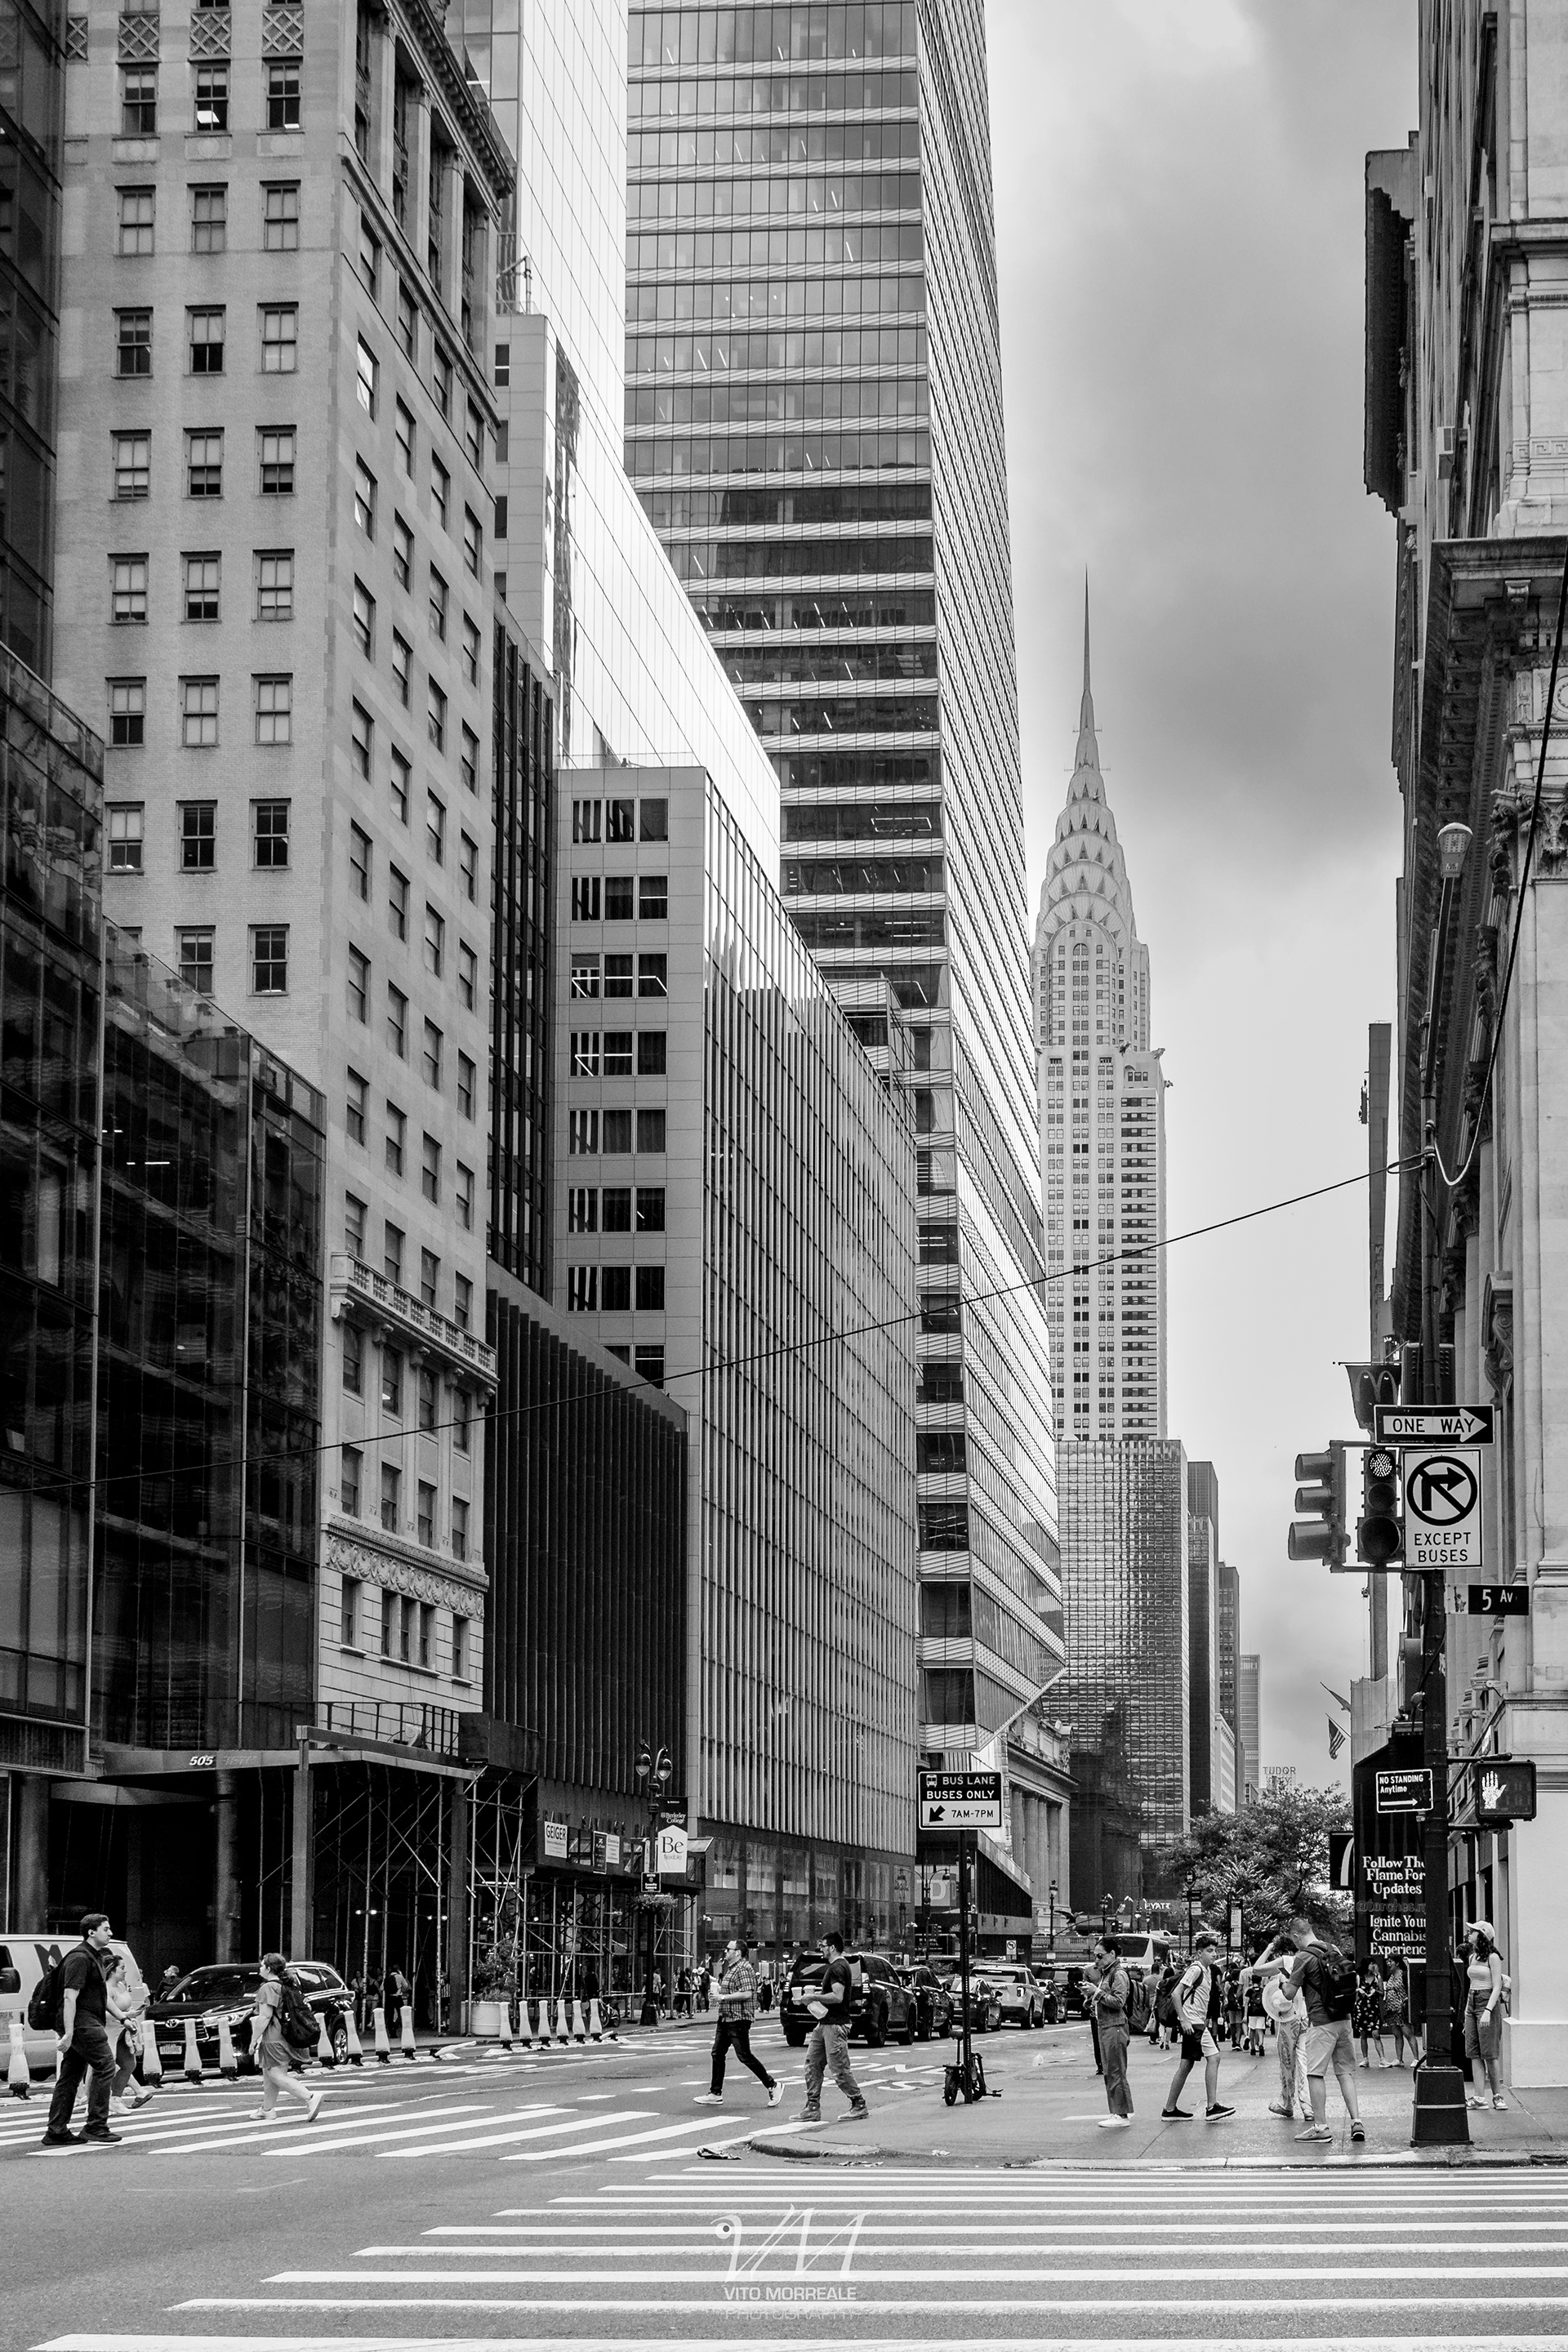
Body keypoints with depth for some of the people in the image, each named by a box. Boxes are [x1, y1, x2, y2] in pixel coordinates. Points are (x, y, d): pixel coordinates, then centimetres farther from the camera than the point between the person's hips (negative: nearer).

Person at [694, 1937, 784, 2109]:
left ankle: (772, 2086, 3)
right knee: (718, 2054, 9)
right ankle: (715, 2093, 14)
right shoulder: (730, 1968, 16)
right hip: (725, 2018, 11)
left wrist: (724, 1997, -20)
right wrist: (720, 1992, 10)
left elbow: (747, 1993, -26)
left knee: (745, 2056, -7)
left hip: (738, 2020, -11)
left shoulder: (743, 1969, -16)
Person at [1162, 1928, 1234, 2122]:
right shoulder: (1196, 1969, -13)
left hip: (1199, 2022, 9)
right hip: (1192, 2022, -9)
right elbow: (1176, 1994, -18)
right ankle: (1212, 2106, -16)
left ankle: (1170, 2109, 15)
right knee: (1213, 2057, -14)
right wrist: (1183, 2019, -21)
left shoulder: (1208, 1970, 14)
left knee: (1186, 2065, 11)